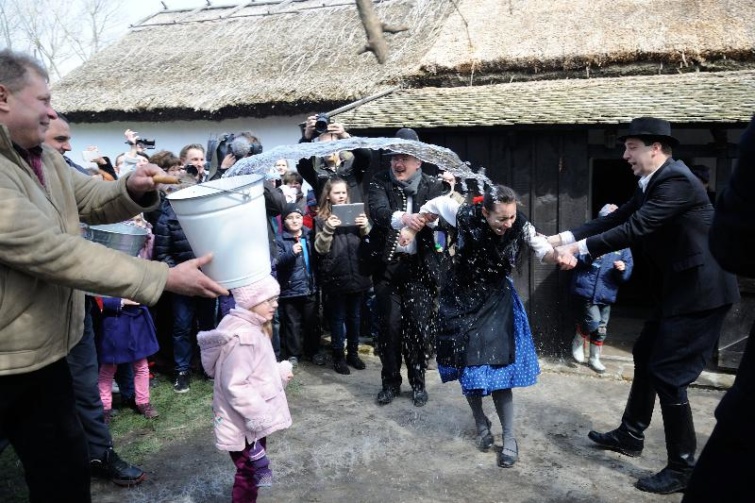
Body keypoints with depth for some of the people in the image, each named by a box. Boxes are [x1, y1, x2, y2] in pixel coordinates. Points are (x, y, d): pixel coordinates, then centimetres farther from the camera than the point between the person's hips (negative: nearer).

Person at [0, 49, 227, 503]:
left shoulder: (42, 157, 4)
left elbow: (93, 200, 11)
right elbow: (54, 252, -31)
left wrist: (134, 189, -13)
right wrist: (165, 278, -30)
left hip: (43, 347, 8)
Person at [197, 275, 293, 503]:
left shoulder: (252, 328, 7)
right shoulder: (242, 337, -28)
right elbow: (236, 386, -29)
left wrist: (280, 373, 10)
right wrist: (259, 417, -25)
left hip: (254, 418, 10)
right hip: (244, 424, -10)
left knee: (251, 472, 23)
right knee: (248, 474, 5)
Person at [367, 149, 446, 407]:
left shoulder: (432, 185, 3)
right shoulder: (380, 182, 0)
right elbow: (377, 211, -19)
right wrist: (402, 218, -38)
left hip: (419, 266, 0)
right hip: (387, 265, 0)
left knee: (418, 326, 3)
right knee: (389, 325, 3)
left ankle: (418, 383, 21)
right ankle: (390, 382, 21)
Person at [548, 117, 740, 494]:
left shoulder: (676, 179, -20)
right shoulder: (651, 184, 11)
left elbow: (634, 229, -27)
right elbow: (614, 219, 7)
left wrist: (578, 248, -24)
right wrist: (561, 238, -2)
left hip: (700, 290, -11)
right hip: (677, 288, 11)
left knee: (668, 373, -5)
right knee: (646, 355, 20)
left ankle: (683, 467, 10)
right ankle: (631, 435, 36)